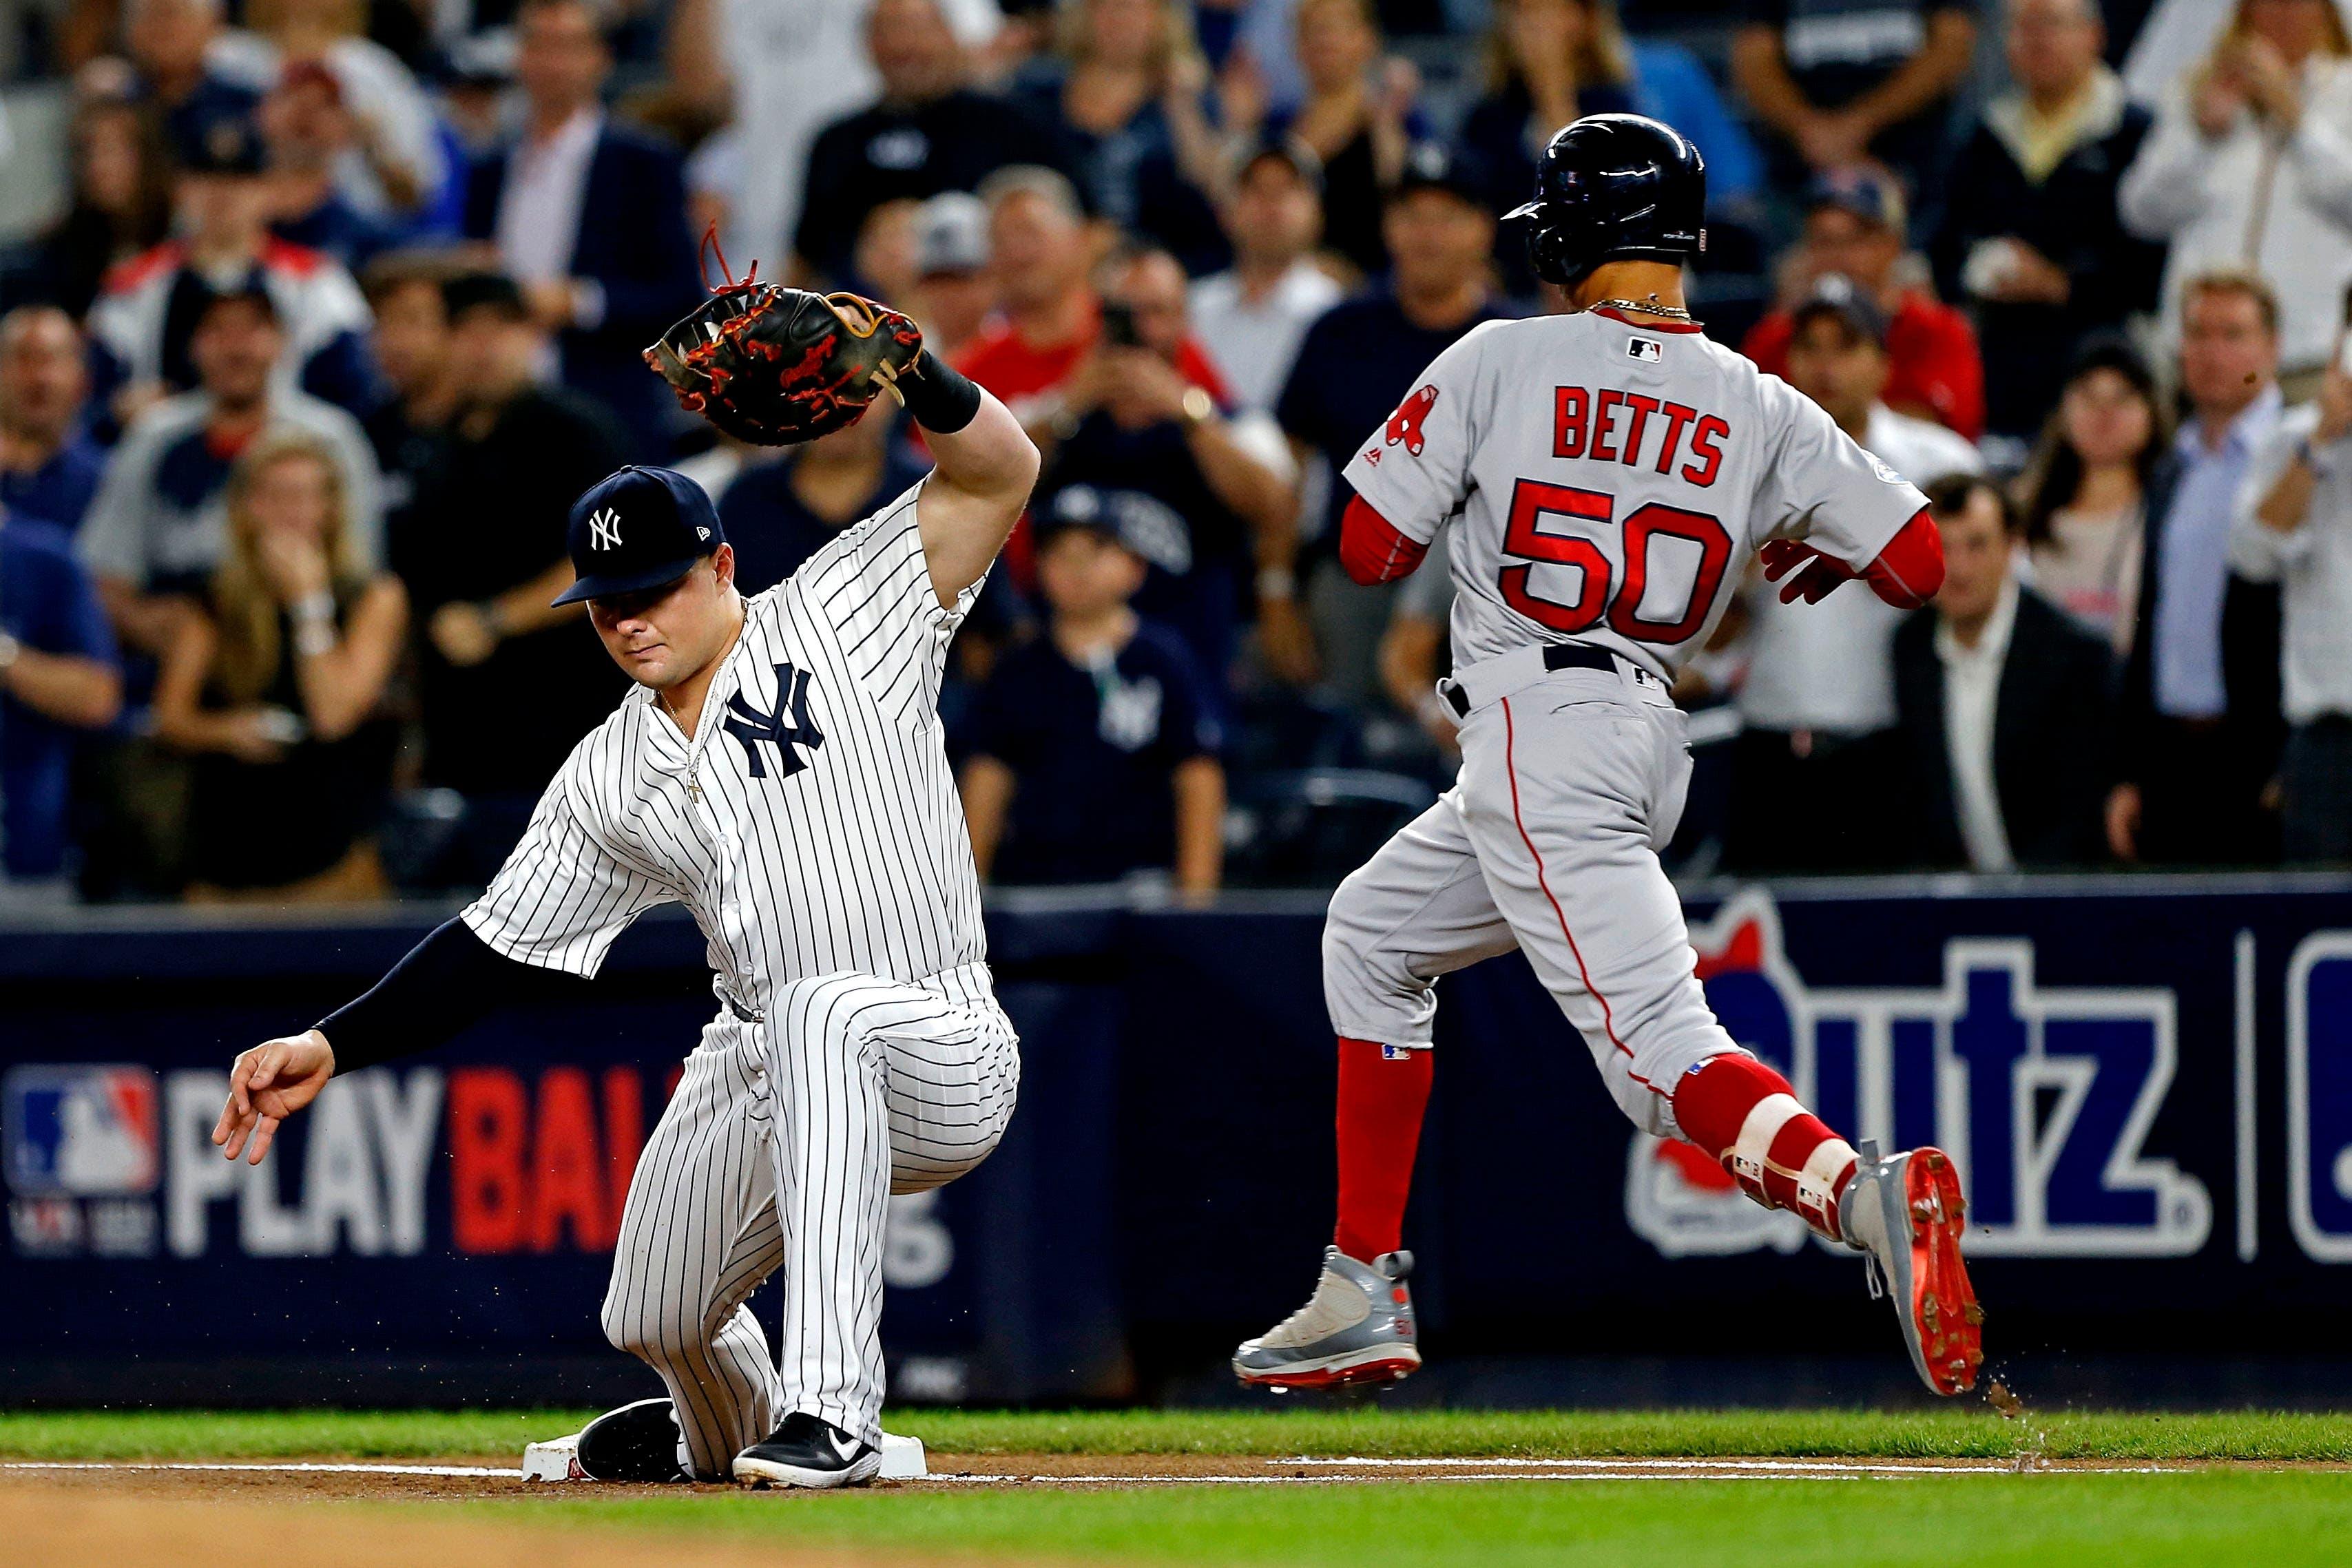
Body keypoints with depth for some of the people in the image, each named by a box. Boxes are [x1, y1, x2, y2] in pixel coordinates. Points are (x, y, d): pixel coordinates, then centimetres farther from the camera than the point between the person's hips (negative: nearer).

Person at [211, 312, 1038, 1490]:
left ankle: (829, 1411, -42)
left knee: (822, 1008, -39)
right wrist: (329, 1048, -1)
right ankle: (723, 1437, 55)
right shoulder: (610, 781, 8)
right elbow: (498, 949, 10)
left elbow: (1000, 472, -15)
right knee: (655, 1323, 14)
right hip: (761, 1071, 7)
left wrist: (916, 376, -34)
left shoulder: (839, 618, -6)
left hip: (946, 1060, -7)